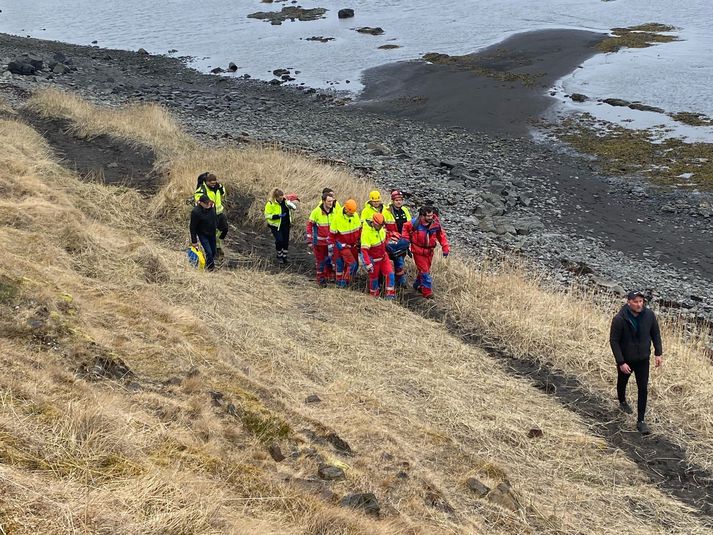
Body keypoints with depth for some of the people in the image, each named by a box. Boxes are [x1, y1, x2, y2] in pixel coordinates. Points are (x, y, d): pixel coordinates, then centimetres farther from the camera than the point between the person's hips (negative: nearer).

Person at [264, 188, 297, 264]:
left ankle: (284, 256, 24)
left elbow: (294, 207, 5)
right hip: (276, 226, -5)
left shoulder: (285, 201, -2)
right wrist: (278, 216, -25)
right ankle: (279, 256, 12)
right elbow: (267, 215, -14)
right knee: (279, 240, -10)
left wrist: (290, 204, -20)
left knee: (286, 241, 8)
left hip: (286, 225, 5)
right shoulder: (270, 204, -16)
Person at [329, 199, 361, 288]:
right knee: (352, 264, -17)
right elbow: (332, 234, -9)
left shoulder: (355, 216, -5)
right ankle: (343, 283, -7)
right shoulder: (337, 218, -18)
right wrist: (331, 247, -7)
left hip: (354, 245, 6)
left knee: (355, 265, 8)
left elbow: (359, 229, 11)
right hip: (343, 245, -6)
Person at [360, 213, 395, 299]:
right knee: (374, 277, 9)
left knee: (389, 274, -2)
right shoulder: (366, 232, -31)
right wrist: (368, 264, -35)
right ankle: (374, 295, 29)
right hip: (374, 259, -6)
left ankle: (389, 294, 6)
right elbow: (364, 250, -31)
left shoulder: (381, 227, -9)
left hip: (383, 256, 6)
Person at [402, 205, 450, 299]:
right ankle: (427, 291, 3)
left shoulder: (436, 224, -13)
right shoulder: (415, 223, -20)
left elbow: (442, 236, 1)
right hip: (418, 250, -4)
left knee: (426, 269, 16)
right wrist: (406, 239, -3)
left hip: (429, 251, 4)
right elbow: (406, 227, 1)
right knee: (424, 270, -5)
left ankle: (418, 285, 38)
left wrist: (446, 248, -3)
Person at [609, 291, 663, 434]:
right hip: (625, 360, -2)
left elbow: (655, 334, 1)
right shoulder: (619, 319, -25)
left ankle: (641, 421, 7)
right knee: (622, 382, 23)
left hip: (643, 359, 2)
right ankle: (622, 402, 54)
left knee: (643, 389, -1)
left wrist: (658, 353, -2)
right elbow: (614, 341, -19)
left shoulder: (649, 315, -15)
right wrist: (621, 362, -21)